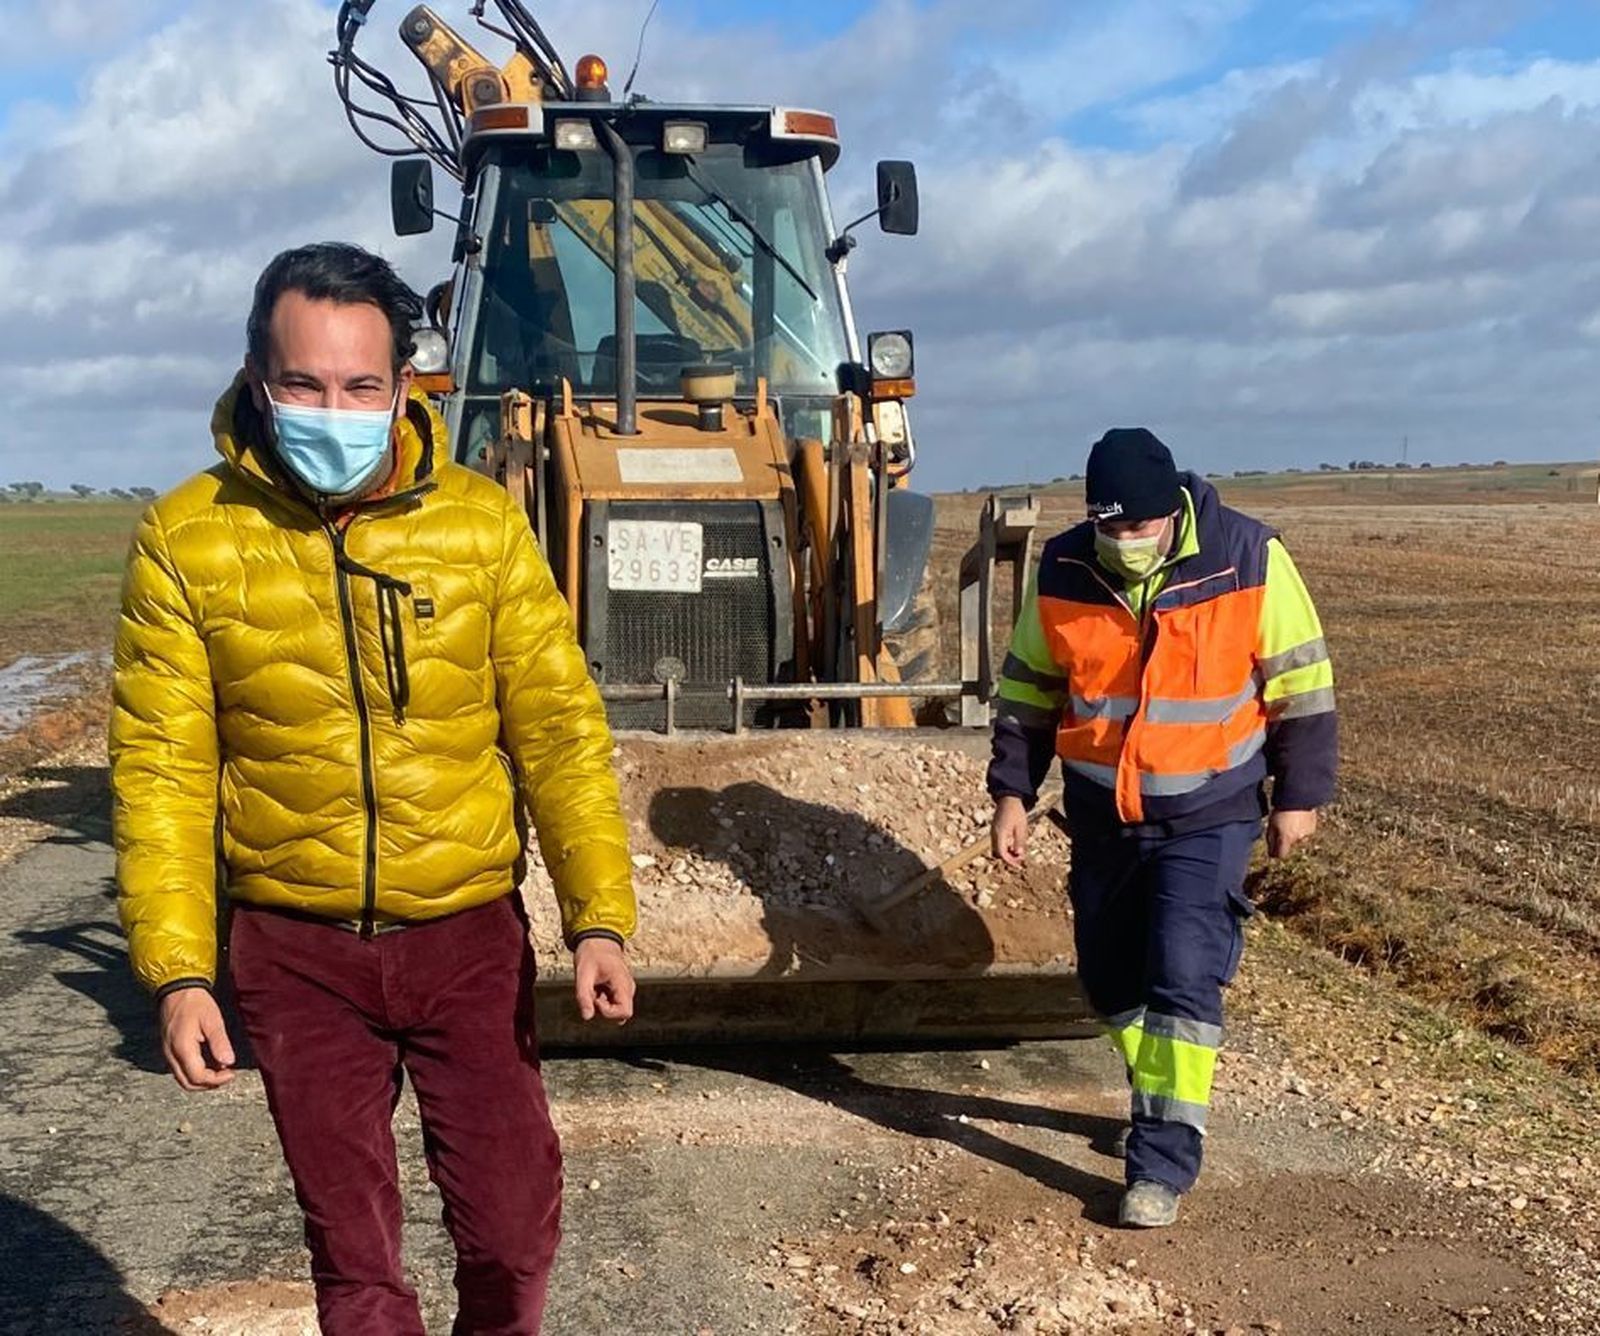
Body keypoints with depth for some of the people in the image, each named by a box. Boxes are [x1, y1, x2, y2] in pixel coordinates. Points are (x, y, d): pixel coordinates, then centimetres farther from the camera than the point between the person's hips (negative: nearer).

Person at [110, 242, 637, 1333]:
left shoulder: (482, 522, -6)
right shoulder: (187, 539, -7)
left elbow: (559, 732, -5)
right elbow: (163, 772, -6)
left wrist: (599, 916, -13)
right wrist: (176, 972, -12)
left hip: (469, 935, 1)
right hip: (297, 950, 0)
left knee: (513, 1224, 7)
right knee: (353, 1248, 12)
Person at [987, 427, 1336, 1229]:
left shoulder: (1248, 559, -15)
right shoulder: (1062, 573, -7)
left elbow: (1300, 682, -5)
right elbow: (1026, 690, 5)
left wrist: (1299, 796, -3)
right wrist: (1012, 793, 2)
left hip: (1208, 813, -4)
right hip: (1101, 815, 4)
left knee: (1183, 975, -15)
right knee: (1110, 978, 13)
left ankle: (1162, 1163, -7)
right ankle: (1163, 1104, 38)